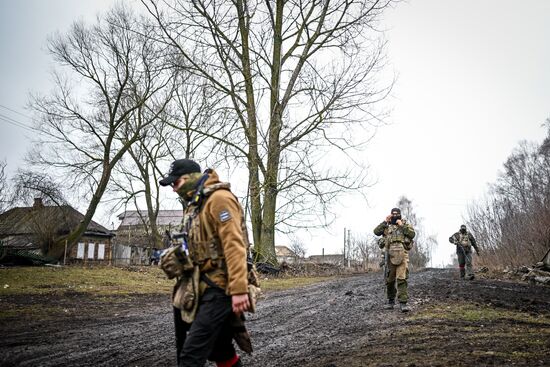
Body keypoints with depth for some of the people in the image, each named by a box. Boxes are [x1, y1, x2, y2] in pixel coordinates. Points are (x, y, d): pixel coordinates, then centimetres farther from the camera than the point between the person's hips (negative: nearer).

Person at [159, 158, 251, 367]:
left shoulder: (219, 199, -13)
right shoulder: (195, 205, 18)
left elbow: (234, 246, -21)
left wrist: (239, 290, -26)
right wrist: (180, 256, 7)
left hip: (220, 287, -10)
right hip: (206, 285, 10)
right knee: (220, 349, 17)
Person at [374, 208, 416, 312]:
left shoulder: (406, 225, 11)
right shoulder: (386, 226, 15)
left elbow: (412, 234, -5)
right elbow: (376, 232, 1)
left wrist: (402, 225, -9)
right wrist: (385, 222, -3)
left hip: (402, 255, -2)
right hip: (390, 255, 2)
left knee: (402, 279, -12)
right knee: (390, 280, 9)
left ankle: (403, 303, -13)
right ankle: (391, 300, 25)